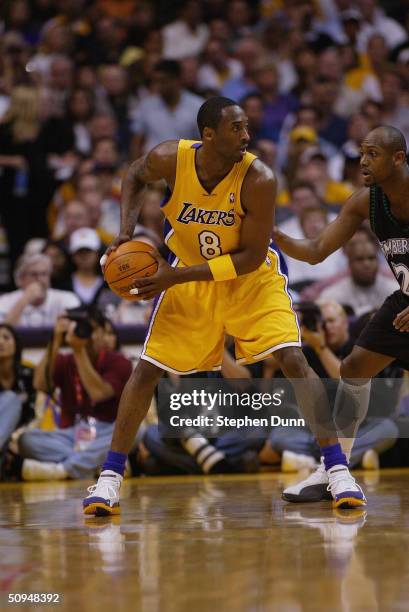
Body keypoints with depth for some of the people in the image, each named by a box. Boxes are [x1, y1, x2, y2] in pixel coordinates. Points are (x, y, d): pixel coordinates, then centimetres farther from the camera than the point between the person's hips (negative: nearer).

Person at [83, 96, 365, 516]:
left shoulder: (258, 180, -28)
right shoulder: (171, 159, -21)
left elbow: (251, 257, -23)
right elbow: (135, 176, 4)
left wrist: (177, 276, -27)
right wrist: (127, 231, -10)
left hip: (251, 277, -2)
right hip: (188, 278, 2)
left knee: (294, 361, -19)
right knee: (147, 368, -2)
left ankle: (337, 469, -13)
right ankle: (110, 476, 10)